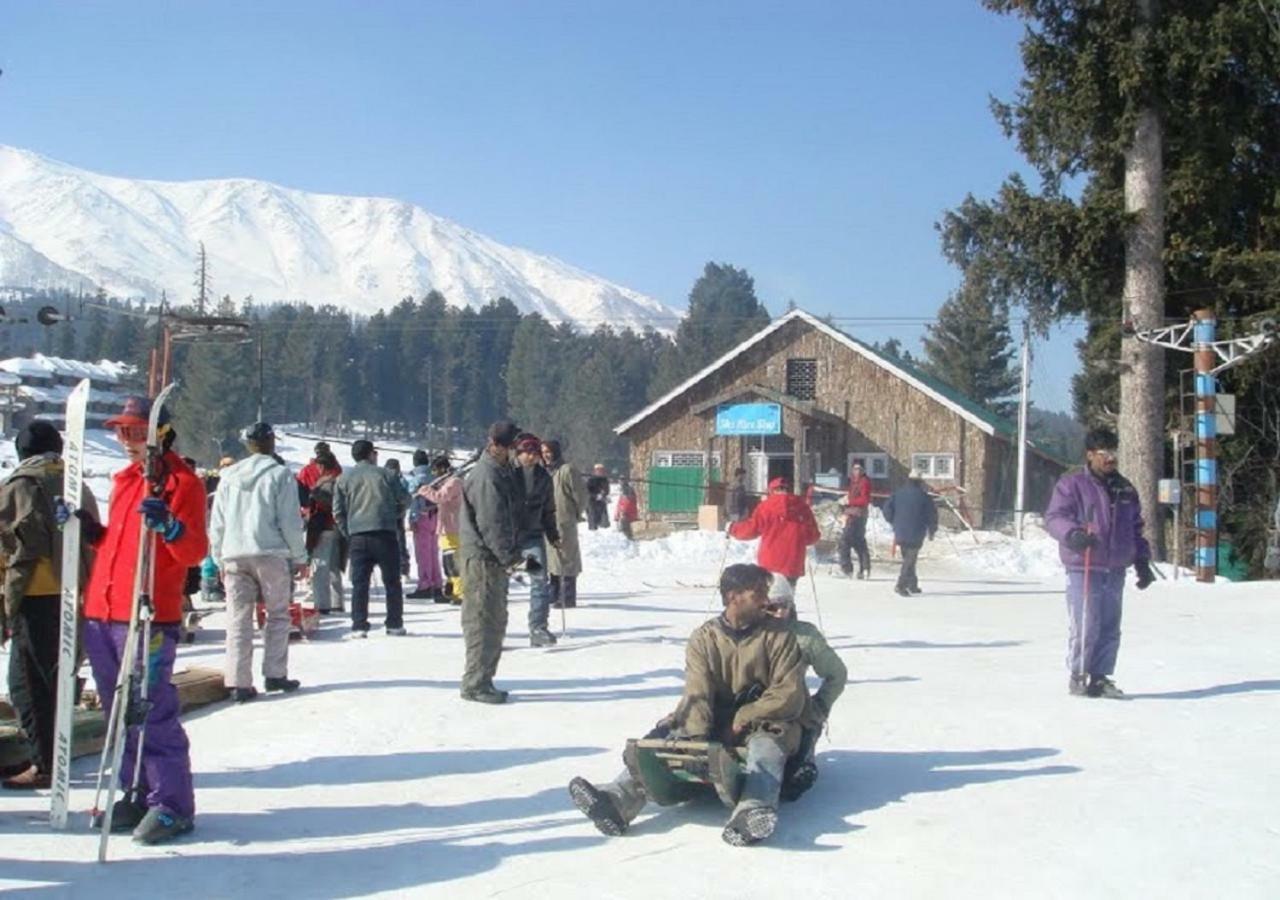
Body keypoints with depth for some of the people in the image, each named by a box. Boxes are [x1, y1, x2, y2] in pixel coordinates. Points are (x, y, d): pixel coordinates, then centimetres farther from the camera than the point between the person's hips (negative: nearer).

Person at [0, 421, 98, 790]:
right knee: (54, 679, 15)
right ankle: (53, 757, 21)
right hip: (75, 598, 7)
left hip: (37, 598, -7)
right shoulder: (76, 485, 16)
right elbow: (93, 541, 15)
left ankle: (44, 764, -3)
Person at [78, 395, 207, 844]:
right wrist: (90, 530, 12)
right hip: (100, 616, 8)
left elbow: (194, 552, -13)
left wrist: (170, 526, -30)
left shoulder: (181, 482, -4)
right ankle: (140, 795, 23)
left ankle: (172, 805, 0)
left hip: (148, 619, -8)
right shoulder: (125, 479, 20)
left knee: (153, 715, -7)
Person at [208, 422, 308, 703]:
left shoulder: (229, 477, 12)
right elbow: (290, 521, -4)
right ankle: (275, 674, 6)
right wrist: (300, 557, 4)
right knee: (277, 615, 9)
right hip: (271, 554, -3)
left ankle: (239, 682, 0)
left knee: (238, 619, 4)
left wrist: (220, 559, 21)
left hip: (233, 556, 4)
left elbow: (217, 524, 14)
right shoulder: (280, 474, -2)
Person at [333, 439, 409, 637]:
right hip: (385, 534, -1)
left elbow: (338, 511, 6)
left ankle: (359, 626, -1)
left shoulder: (344, 478, 8)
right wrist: (395, 516, 25)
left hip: (357, 536, 1)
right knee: (392, 581, 9)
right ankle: (394, 624, 11)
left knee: (359, 583, 4)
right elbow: (404, 500, 8)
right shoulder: (386, 474, 4)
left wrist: (347, 533, 17)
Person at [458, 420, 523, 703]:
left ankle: (482, 680, 23)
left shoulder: (503, 471, 15)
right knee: (483, 621, -6)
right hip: (482, 557, -10)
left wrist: (510, 553, 13)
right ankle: (476, 683, 0)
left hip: (495, 557, 10)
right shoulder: (485, 475, -17)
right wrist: (509, 555, -18)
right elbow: (490, 523, -21)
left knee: (496, 621, 15)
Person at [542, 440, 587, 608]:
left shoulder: (567, 470, -9)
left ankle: (568, 599, -3)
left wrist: (576, 515, 1)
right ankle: (554, 596, 21)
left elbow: (580, 496, -6)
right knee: (550, 560, 12)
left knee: (566, 559, -6)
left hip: (564, 523, -8)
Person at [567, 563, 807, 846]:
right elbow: (697, 693, -7)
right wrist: (698, 738, -25)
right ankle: (618, 800, -40)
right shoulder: (704, 638, 6)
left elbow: (790, 695, -8)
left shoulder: (778, 636, 0)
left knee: (766, 747, -36)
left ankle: (752, 812, -64)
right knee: (665, 740, -19)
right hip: (716, 724, 3)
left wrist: (742, 720, -15)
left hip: (765, 722, -3)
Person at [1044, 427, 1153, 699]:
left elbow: (1135, 529, 25)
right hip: (1083, 568, -6)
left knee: (1110, 628, 7)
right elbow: (1054, 518, -9)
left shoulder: (1125, 489, 18)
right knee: (1085, 626, -8)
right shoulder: (1072, 484, -1)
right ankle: (1078, 676, 3)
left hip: (1115, 570, 6)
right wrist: (1073, 534, -28)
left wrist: (1142, 562, 20)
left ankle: (1101, 677, 15)